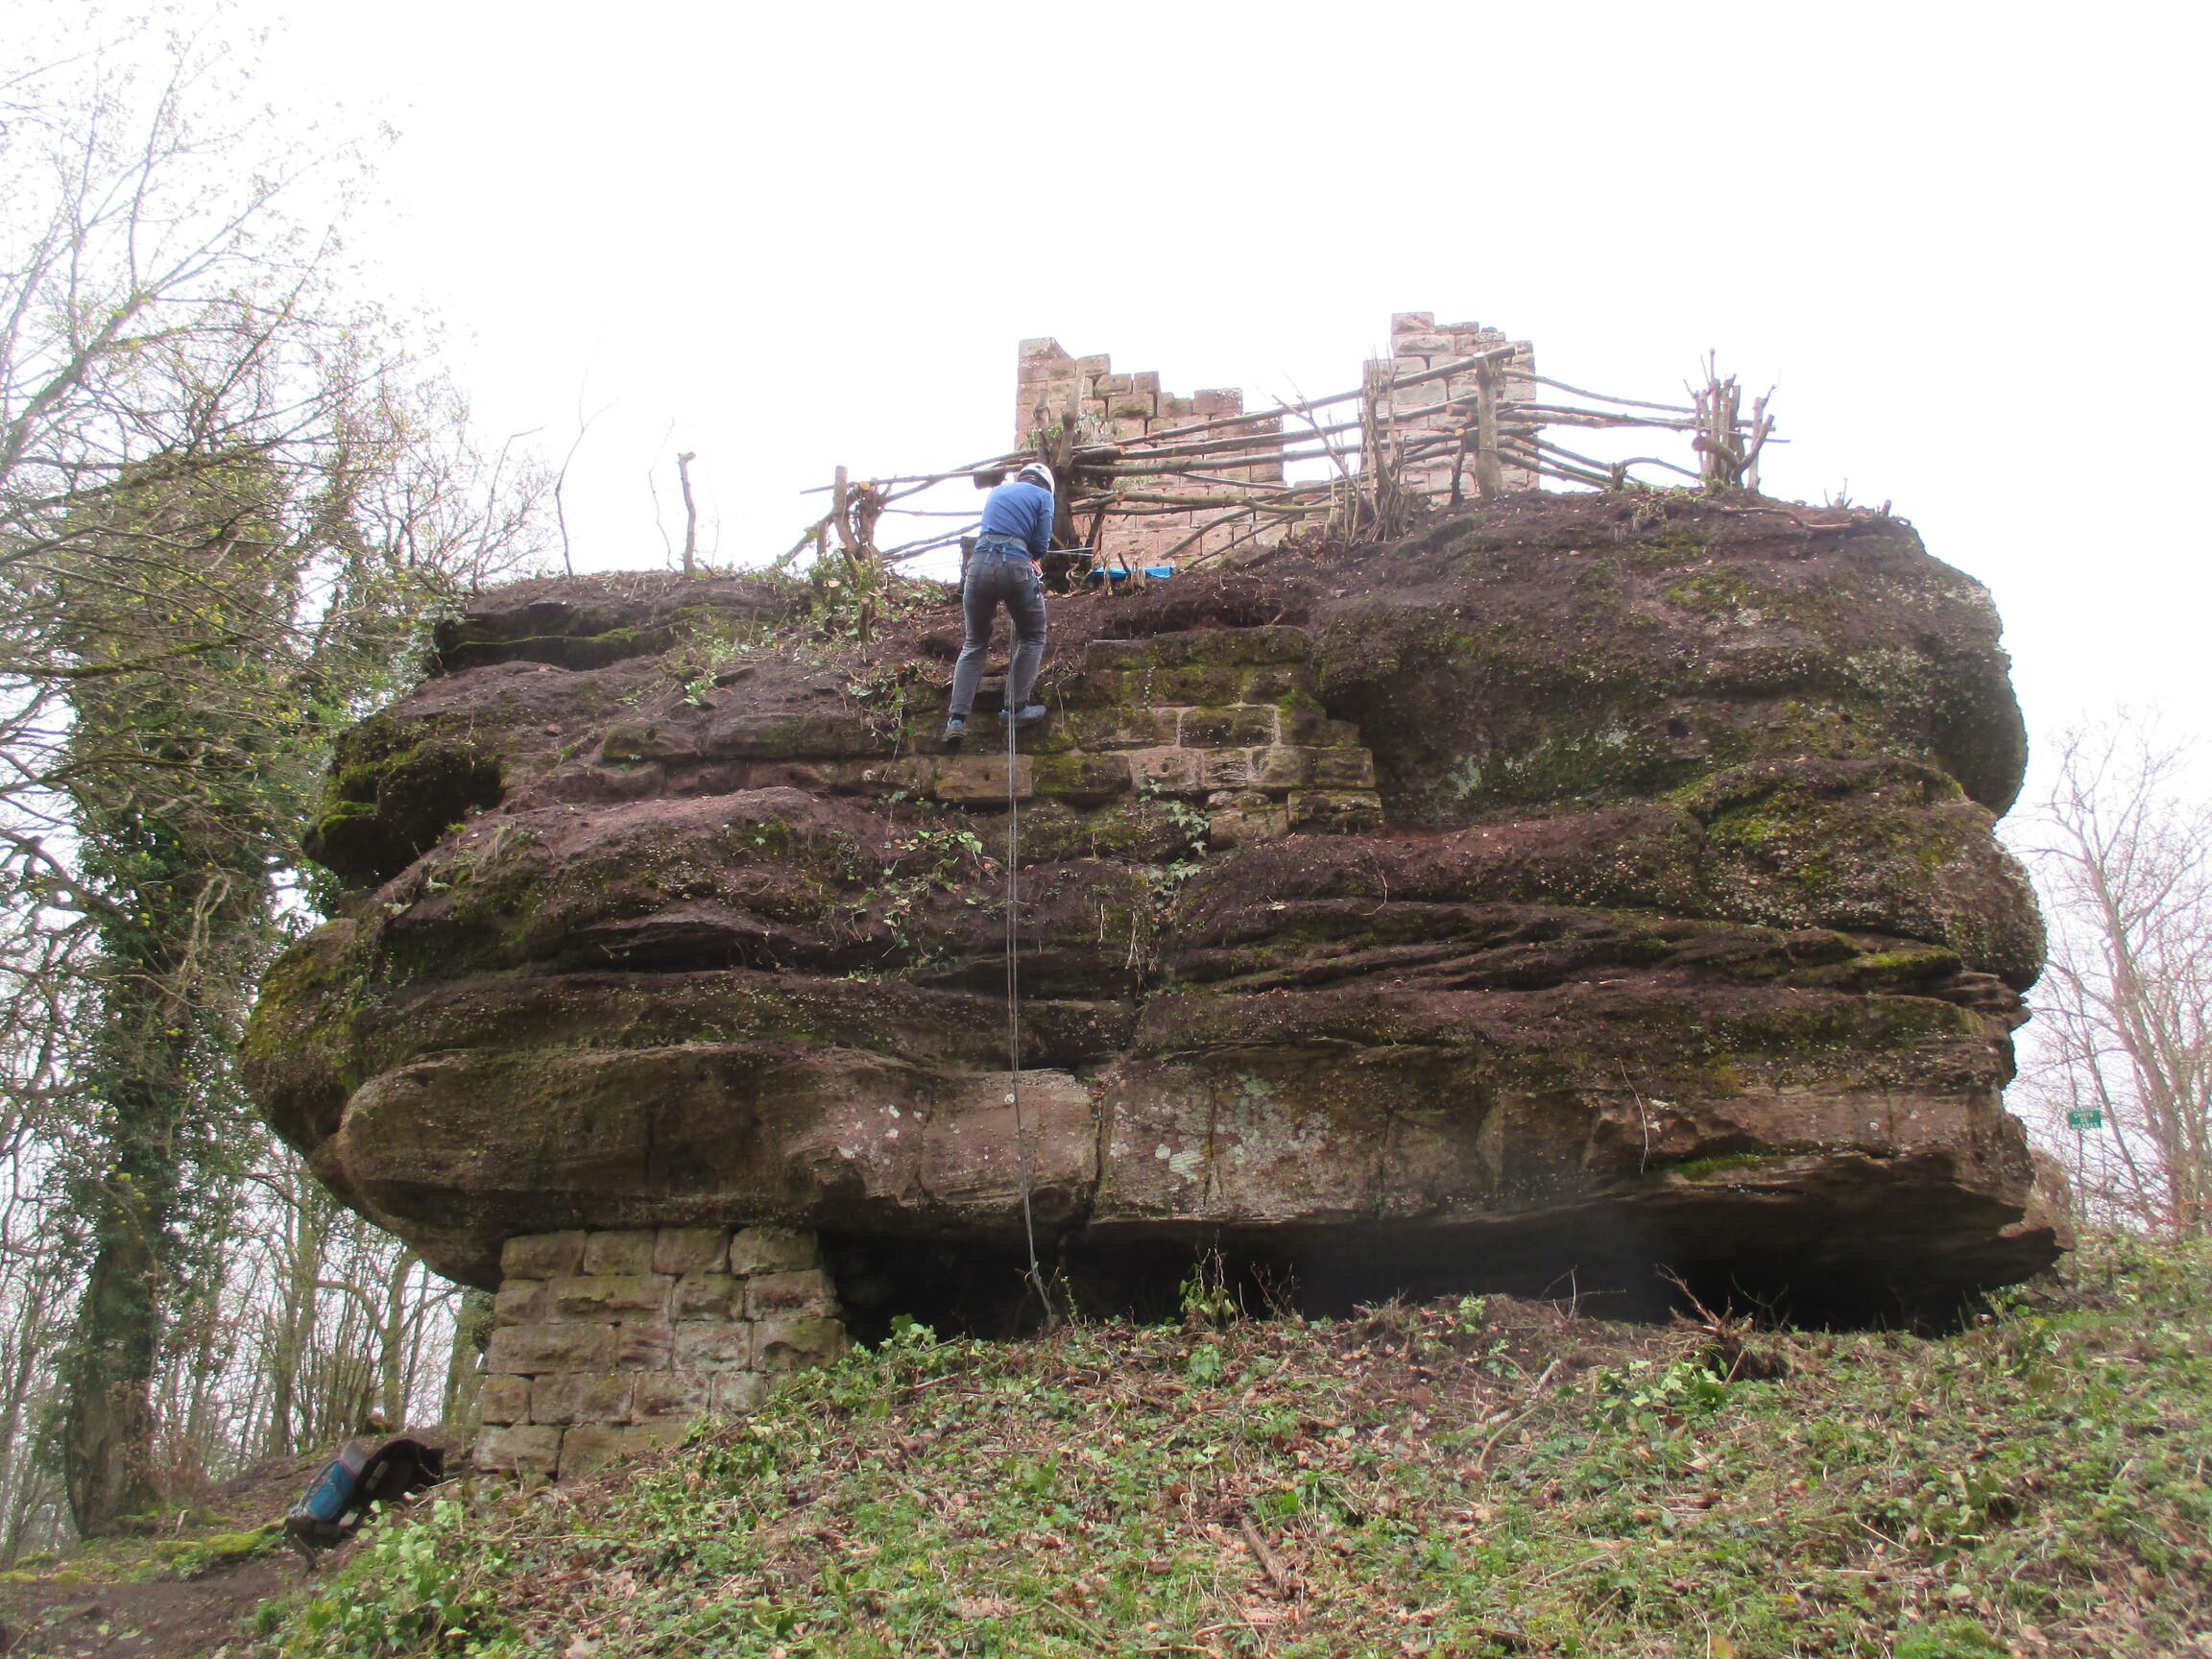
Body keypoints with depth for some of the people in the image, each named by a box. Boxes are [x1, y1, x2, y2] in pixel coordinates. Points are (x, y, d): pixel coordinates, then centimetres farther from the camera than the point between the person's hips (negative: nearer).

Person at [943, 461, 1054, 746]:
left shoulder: (997, 492, 27)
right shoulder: (1043, 496, 13)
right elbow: (1041, 544, 6)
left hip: (979, 562, 4)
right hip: (1015, 565, -4)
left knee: (974, 643, 14)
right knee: (1032, 638, 17)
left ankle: (957, 718, 2)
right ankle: (1016, 708, 9)